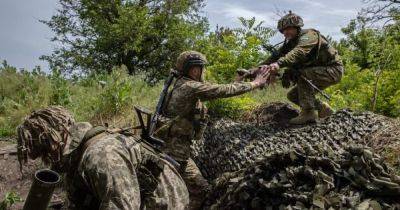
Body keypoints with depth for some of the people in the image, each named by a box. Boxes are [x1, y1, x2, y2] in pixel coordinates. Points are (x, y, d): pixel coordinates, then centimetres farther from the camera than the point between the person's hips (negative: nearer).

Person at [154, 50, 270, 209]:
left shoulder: (184, 86, 14)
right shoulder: (190, 86, -15)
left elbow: (217, 91, 22)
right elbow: (223, 91, -14)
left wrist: (237, 82, 20)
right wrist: (255, 83, -5)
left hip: (177, 146, 10)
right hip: (175, 148, -10)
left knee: (201, 189, 16)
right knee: (200, 190, -2)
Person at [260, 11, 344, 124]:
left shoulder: (309, 35, -22)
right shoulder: (290, 42, 4)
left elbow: (298, 52, -42)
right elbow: (276, 56, -9)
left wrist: (279, 64, -58)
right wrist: (262, 67, -26)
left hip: (333, 69, -9)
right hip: (316, 73, 9)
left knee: (302, 74, -32)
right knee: (293, 95, 2)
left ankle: (309, 112, -25)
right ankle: (323, 109, 13)